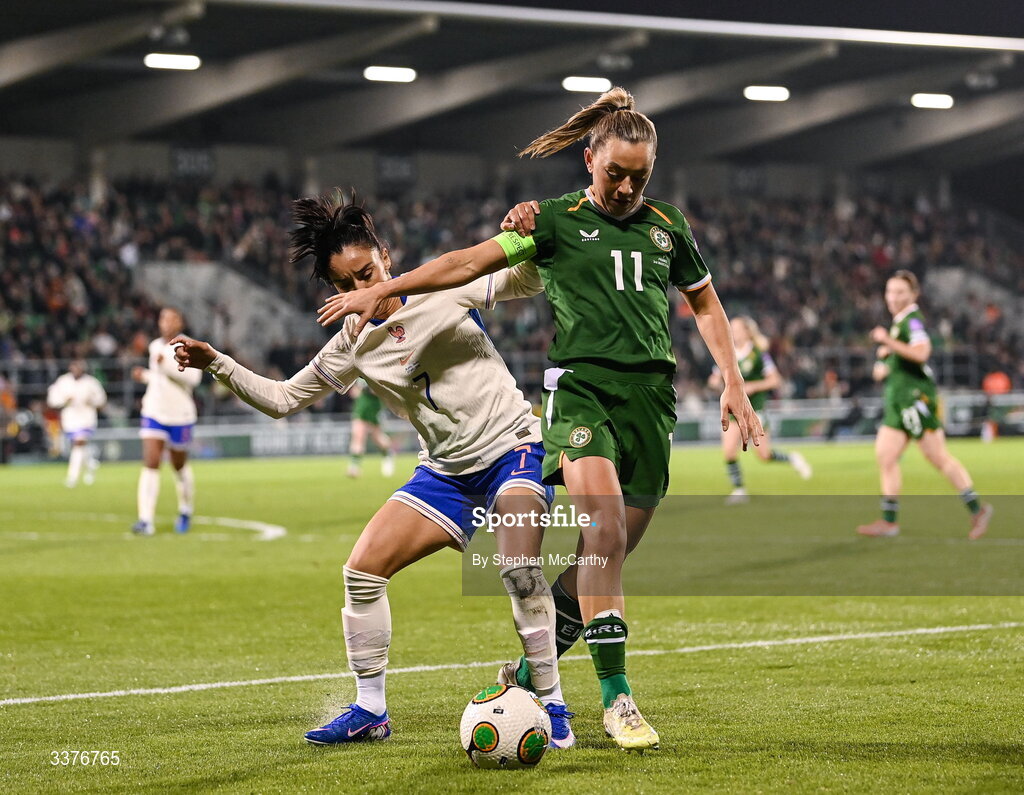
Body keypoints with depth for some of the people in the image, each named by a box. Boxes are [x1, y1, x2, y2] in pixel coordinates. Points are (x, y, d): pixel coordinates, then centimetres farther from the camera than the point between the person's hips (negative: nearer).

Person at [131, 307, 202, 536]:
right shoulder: (155, 346, 9)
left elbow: (193, 377, -25)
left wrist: (166, 365, -31)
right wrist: (146, 375, 8)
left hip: (180, 416, -4)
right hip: (154, 413, 4)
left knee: (180, 466, 12)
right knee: (150, 464, -12)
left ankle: (185, 512, 37)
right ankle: (146, 521, -18)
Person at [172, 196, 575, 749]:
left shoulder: (449, 292, -8)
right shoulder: (352, 346, 2)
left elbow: (529, 281, -2)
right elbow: (282, 398, 9)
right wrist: (216, 365, -3)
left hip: (511, 447, -5)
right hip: (446, 471, 5)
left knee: (520, 569, -28)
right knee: (362, 570, -5)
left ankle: (551, 707, -16)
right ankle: (370, 711, 8)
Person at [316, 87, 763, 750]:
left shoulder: (667, 225, 15)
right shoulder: (558, 221, 5)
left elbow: (705, 303, 27)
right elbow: (471, 262, 4)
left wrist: (734, 384, 20)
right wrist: (381, 291, 0)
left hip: (651, 397, 4)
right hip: (580, 387, -4)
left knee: (608, 553, 0)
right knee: (605, 527, -23)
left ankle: (528, 674, 20)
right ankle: (617, 697, -20)